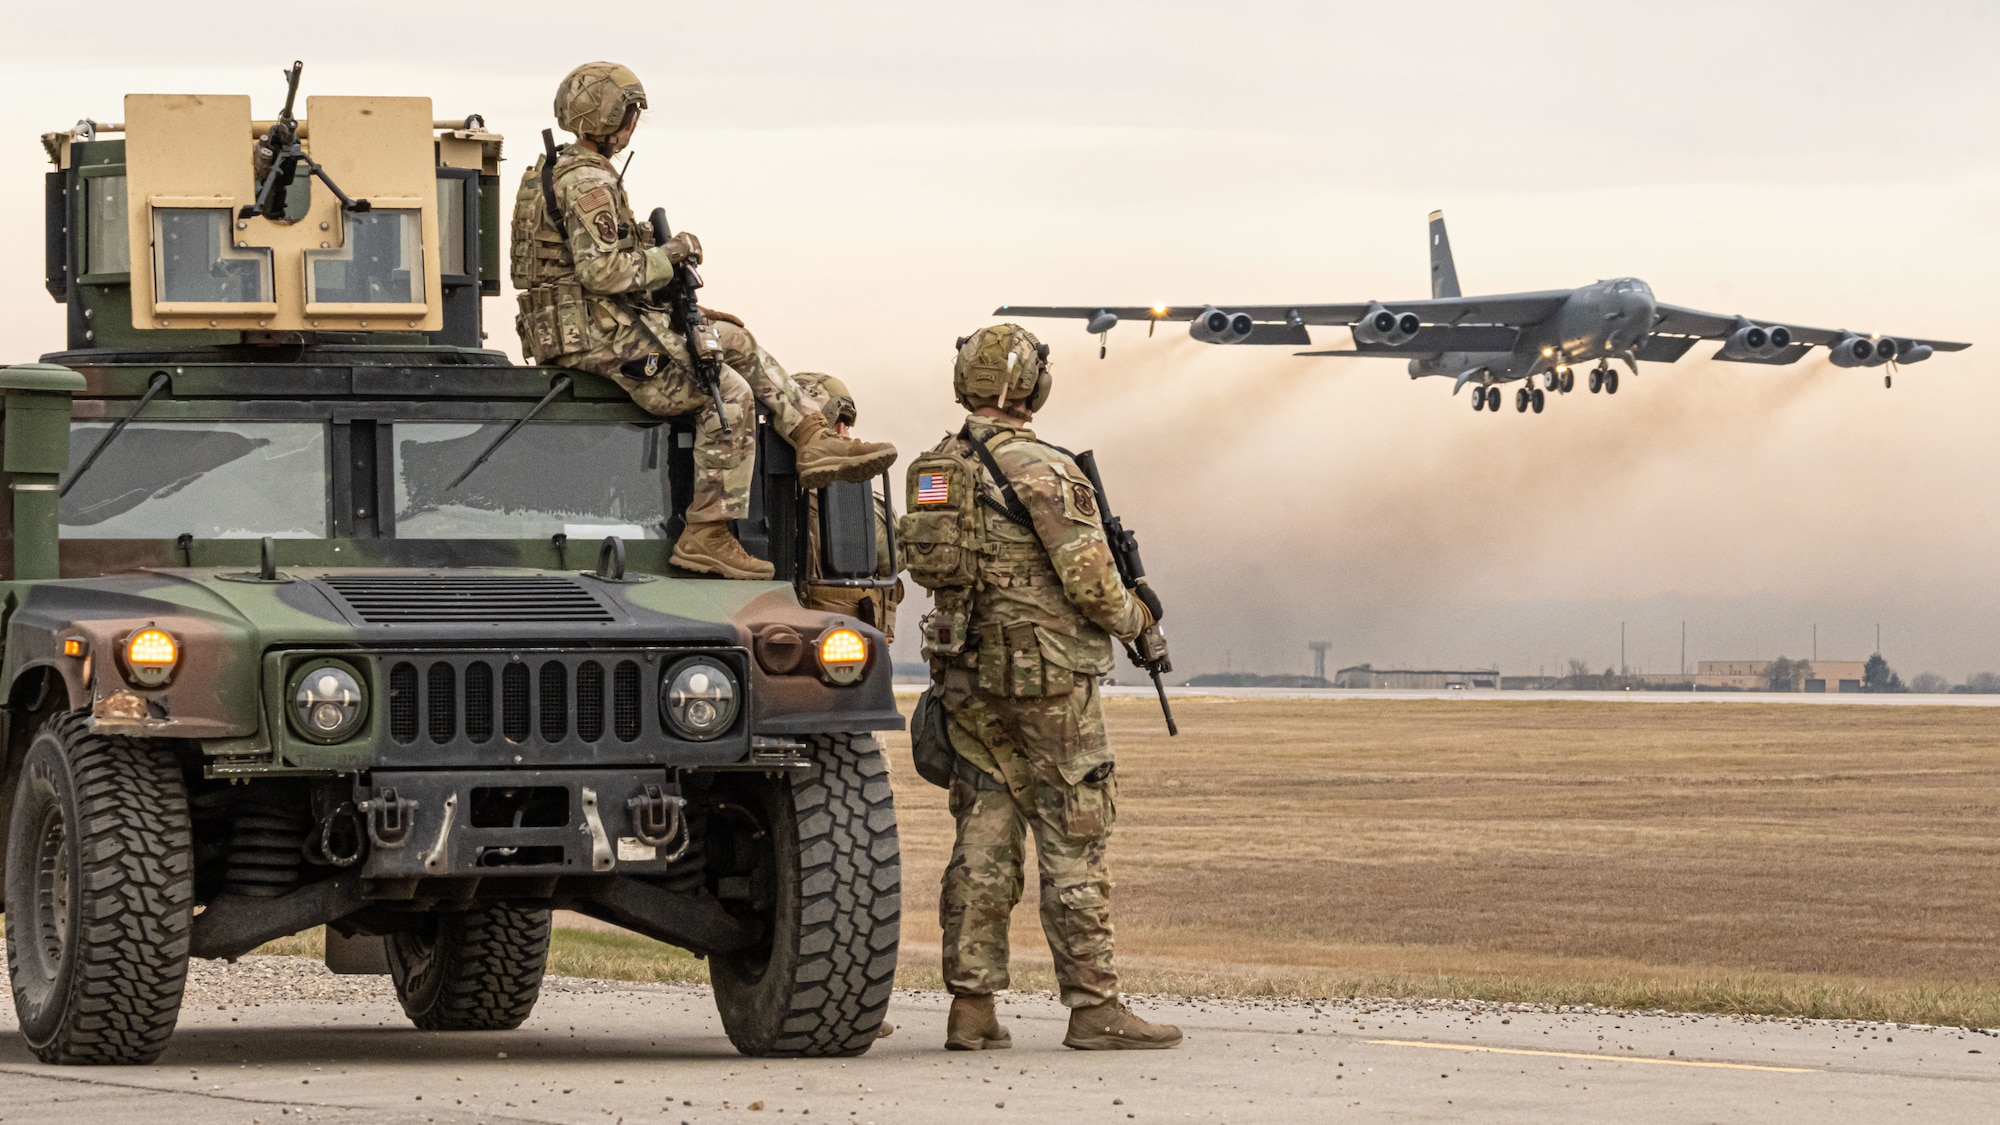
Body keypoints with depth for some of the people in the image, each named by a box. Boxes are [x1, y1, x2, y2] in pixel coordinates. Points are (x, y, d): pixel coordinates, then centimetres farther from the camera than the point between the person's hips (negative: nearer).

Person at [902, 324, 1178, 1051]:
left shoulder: (935, 470, 8)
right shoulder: (1041, 470, -14)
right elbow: (1089, 580, -16)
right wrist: (1137, 624, 2)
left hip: (968, 678, 7)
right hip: (1047, 677, -7)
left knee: (983, 840, 9)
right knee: (1072, 843, -3)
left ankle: (972, 1007, 6)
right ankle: (1092, 1007, -2)